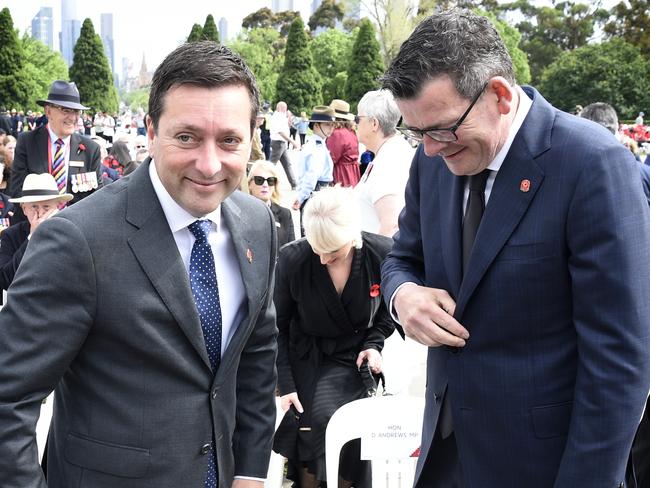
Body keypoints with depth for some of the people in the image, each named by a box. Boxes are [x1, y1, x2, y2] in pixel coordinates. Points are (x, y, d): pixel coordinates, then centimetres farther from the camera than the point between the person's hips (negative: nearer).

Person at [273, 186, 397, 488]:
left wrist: (374, 344, -8)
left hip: (357, 359, 0)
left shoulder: (382, 254, -17)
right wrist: (285, 385, -10)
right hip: (307, 359, 0)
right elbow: (277, 327, -6)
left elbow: (390, 307, 7)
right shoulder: (291, 259, -19)